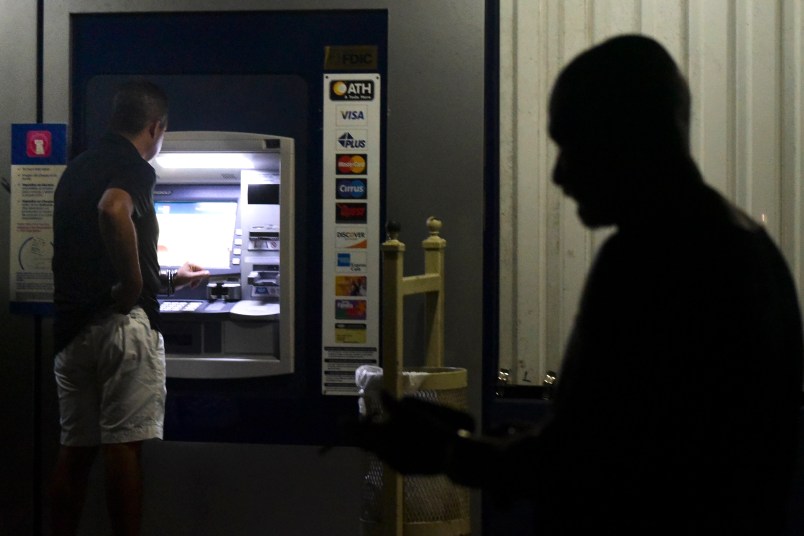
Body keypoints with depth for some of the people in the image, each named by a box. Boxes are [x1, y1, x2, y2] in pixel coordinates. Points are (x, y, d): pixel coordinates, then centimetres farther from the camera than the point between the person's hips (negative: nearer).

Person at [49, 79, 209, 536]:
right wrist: (136, 286, -20)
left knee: (75, 448, 11)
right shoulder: (132, 167, -7)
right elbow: (113, 211, -32)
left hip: (71, 326, 8)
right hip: (121, 322, -8)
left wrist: (169, 279, 39)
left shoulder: (77, 169, 21)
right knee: (123, 447, -4)